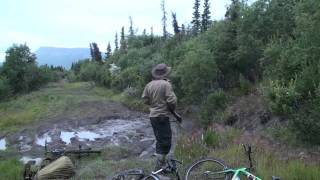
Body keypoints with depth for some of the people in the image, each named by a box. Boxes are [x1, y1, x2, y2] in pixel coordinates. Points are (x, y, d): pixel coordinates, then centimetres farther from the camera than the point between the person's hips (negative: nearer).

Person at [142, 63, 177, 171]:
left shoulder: (149, 85, 4)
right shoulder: (166, 84, -14)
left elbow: (145, 99, 7)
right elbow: (171, 100, -18)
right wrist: (172, 108, 2)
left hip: (152, 116, 7)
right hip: (162, 116, -7)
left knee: (160, 140, 21)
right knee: (165, 143, -1)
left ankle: (161, 162, 35)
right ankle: (158, 169, 0)